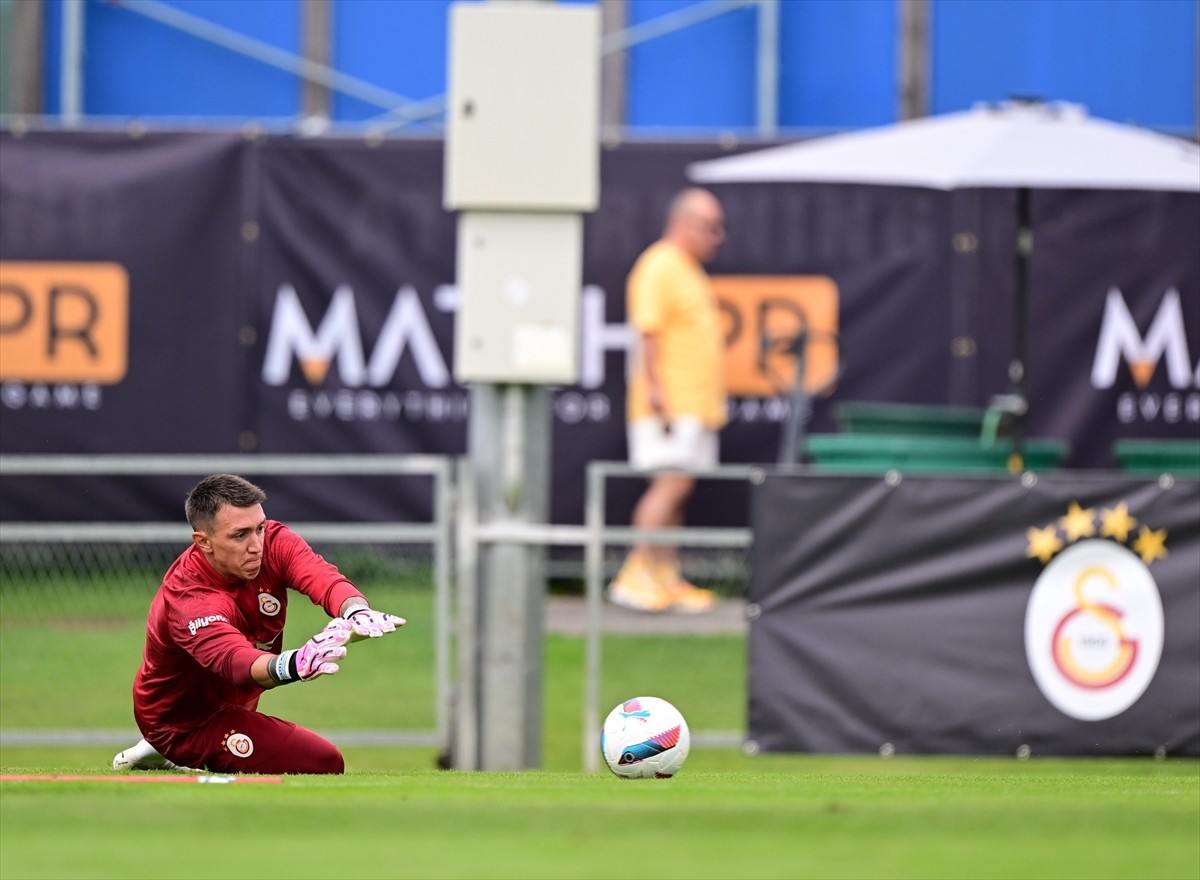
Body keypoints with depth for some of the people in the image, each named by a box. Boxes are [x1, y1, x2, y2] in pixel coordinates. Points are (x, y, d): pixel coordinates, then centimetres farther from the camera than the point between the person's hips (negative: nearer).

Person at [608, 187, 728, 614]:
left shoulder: (690, 271, 21)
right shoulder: (658, 269, -11)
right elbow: (647, 333, -18)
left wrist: (713, 401, 23)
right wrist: (657, 391, -23)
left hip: (696, 405, 10)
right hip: (670, 405, -10)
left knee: (676, 491, 8)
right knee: (672, 483, -15)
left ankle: (666, 579, 8)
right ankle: (635, 576, -15)